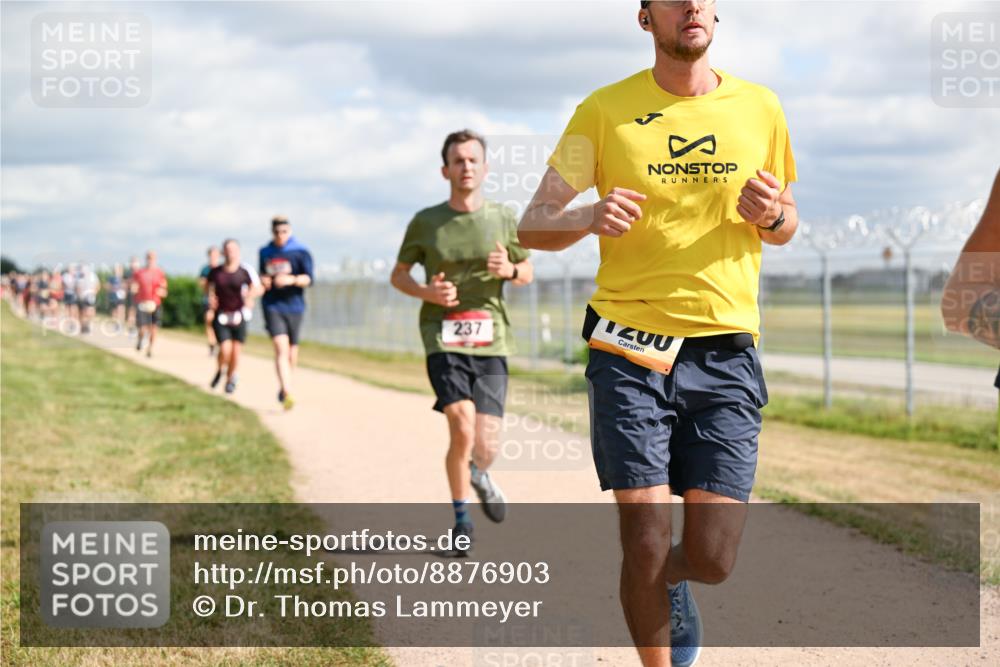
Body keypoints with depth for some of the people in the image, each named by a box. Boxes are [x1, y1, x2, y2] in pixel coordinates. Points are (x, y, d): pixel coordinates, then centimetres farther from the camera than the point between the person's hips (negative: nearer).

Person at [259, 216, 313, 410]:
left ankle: (283, 387, 34)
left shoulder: (300, 252, -1)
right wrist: (263, 279, 1)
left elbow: (308, 278, -8)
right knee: (281, 349, -16)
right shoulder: (265, 252, 9)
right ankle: (287, 394, -26)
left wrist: (291, 279, -25)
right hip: (272, 306, 0)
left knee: (292, 350, 10)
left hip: (294, 306, 0)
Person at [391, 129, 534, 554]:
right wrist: (426, 292, -8)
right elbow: (398, 275, 14)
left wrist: (510, 270, -6)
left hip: (491, 342, 1)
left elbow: (527, 273, 18)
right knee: (462, 429, -19)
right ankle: (461, 518, 5)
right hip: (443, 339, -1)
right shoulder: (425, 222, 4)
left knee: (484, 448, -5)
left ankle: (479, 476, 35)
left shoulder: (503, 219, 7)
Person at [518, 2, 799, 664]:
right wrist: (589, 219, -21)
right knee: (647, 545, -7)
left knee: (712, 558, -2)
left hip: (725, 354, 2)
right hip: (630, 348, -2)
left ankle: (666, 585, 35)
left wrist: (772, 216, -6)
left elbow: (786, 226, 19)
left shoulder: (759, 108, 8)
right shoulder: (605, 110, 1)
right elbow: (533, 225, 1)